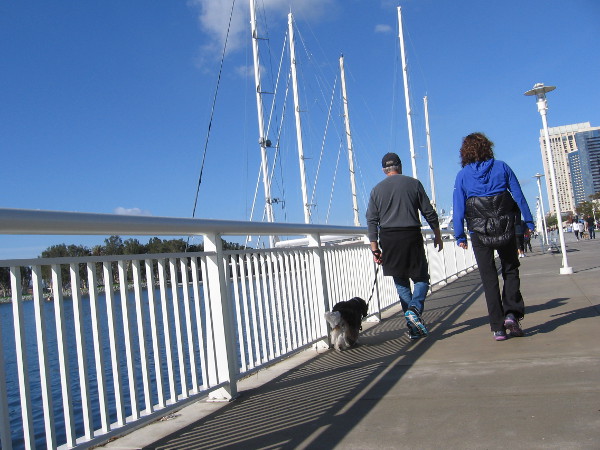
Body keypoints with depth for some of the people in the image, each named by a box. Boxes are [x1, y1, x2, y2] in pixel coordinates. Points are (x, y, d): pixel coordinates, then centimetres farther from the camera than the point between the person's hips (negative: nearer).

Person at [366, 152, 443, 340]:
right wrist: (437, 235, 14)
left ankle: (413, 327, 6)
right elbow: (429, 212, 4)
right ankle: (415, 309, -20)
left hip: (388, 239, 2)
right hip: (411, 235, -2)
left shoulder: (376, 190, 9)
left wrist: (375, 247, 4)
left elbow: (372, 221, 3)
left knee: (400, 282, 9)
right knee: (421, 278, 8)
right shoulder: (413, 183, 5)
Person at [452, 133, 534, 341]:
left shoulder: (462, 175, 1)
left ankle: (498, 327, 3)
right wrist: (529, 222, 7)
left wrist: (460, 236, 1)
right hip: (506, 228, 0)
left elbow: (459, 208, -2)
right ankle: (512, 313, -2)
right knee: (510, 271, 16)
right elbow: (519, 196, 2)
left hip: (479, 232, 0)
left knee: (489, 279, 4)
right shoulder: (501, 167, 3)